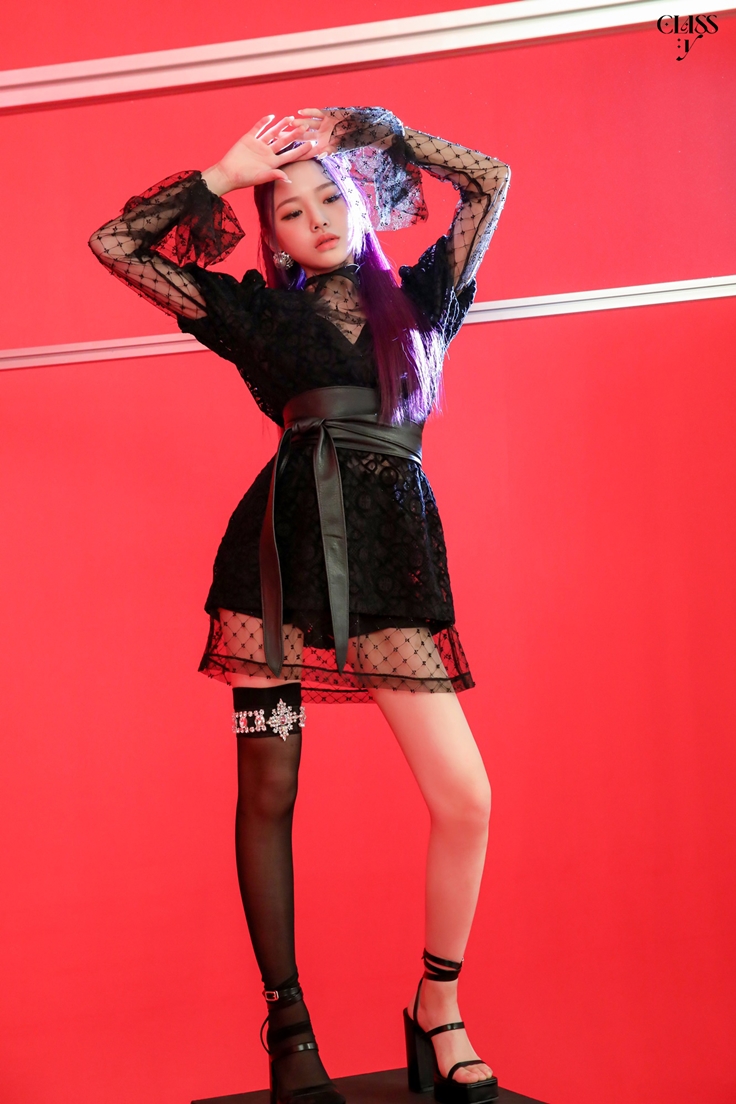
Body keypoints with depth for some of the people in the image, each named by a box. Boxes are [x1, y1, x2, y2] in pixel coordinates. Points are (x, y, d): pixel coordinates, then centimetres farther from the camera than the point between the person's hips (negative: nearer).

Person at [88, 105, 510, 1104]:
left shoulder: (418, 299, 20)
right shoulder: (258, 311, 15)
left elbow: (493, 181, 25)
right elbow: (114, 243, 15)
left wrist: (370, 129, 25)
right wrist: (225, 172, 16)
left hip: (394, 553, 2)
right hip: (285, 546, -1)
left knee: (466, 798, -8)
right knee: (268, 792, 0)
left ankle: (439, 1017, 12)